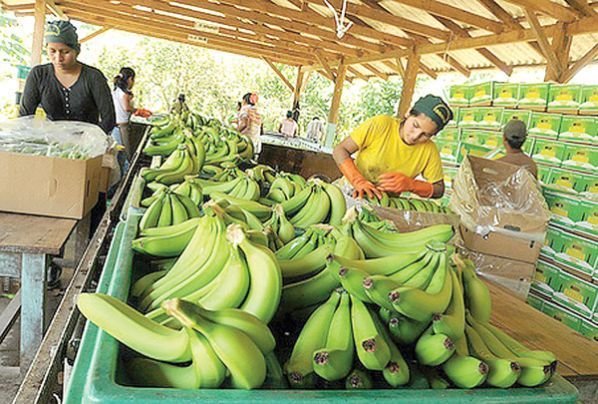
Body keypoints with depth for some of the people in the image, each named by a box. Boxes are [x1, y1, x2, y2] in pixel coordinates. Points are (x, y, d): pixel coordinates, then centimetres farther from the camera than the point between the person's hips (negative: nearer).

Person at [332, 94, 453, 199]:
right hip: (353, 193, -1)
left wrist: (410, 184, -19)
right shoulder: (380, 125, -16)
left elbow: (439, 189, 0)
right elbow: (340, 151, -14)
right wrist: (358, 181, -29)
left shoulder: (429, 151, -10)